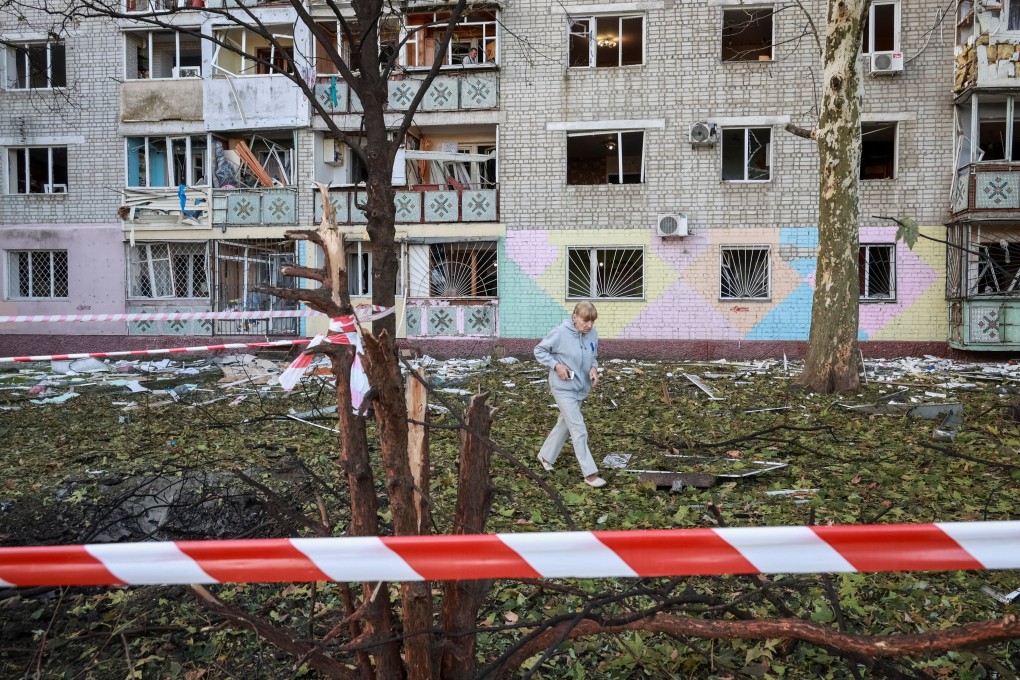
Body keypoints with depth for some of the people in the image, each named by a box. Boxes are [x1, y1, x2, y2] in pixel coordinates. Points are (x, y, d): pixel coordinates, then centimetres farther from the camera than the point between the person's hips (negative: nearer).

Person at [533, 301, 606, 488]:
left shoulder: (593, 334, -4)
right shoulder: (560, 333, -20)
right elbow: (539, 351, -8)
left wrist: (594, 368, -9)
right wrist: (557, 365, -19)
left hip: (581, 388, 7)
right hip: (563, 388, -7)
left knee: (564, 424, 20)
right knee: (579, 430, -7)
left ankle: (546, 456, 40)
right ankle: (590, 473, 0)